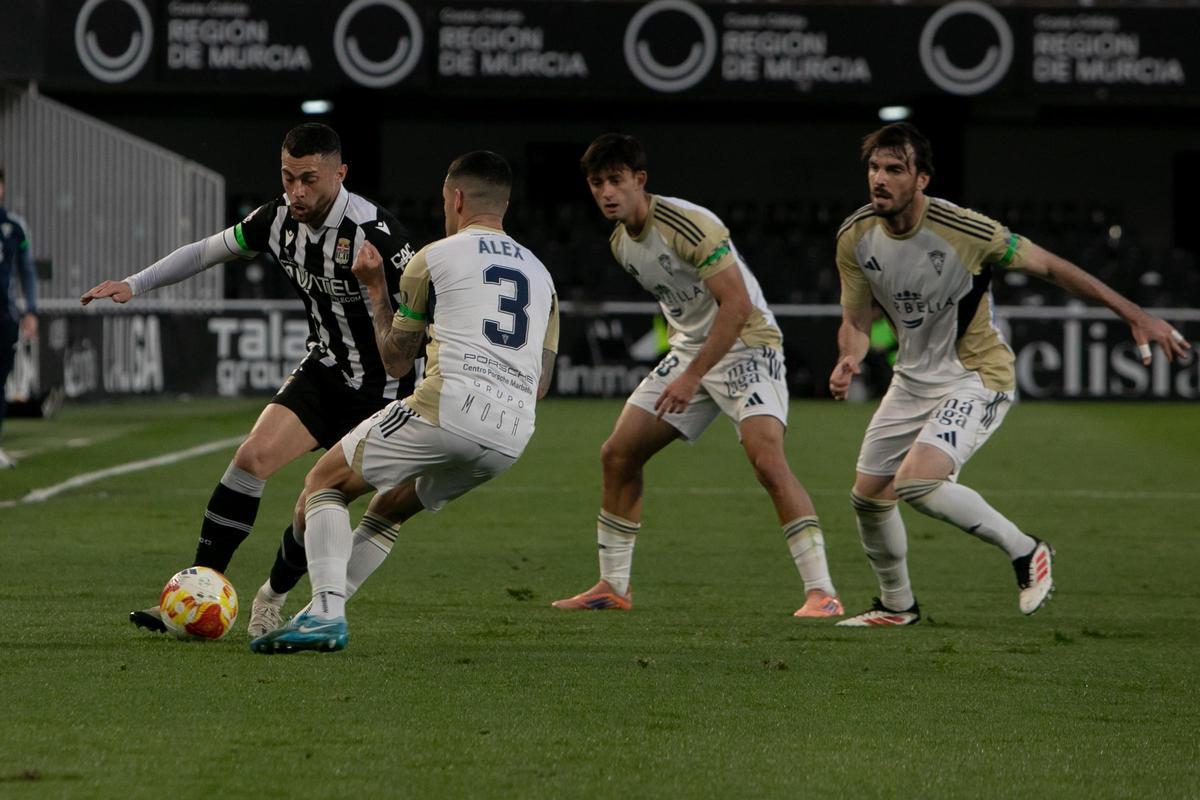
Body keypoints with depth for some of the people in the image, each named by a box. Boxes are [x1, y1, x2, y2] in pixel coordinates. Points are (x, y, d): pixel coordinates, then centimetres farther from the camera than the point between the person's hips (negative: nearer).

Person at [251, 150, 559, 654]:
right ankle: (325, 614, 22)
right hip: (511, 440, 6)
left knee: (324, 482, 10)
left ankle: (326, 614, -9)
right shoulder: (540, 273, 23)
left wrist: (375, 290, 27)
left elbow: (396, 360, 13)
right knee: (392, 505, 29)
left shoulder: (435, 258, 7)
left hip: (446, 412, -6)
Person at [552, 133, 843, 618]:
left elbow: (737, 305, -26)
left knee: (767, 459, -27)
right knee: (618, 454, 4)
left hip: (746, 345, -9)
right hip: (690, 349, 9)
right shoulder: (621, 243, 5)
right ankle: (613, 588, 15)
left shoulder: (689, 225, -22)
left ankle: (822, 592, -25)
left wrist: (693, 376, -28)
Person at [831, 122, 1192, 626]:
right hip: (914, 377, 6)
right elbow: (856, 320, 4)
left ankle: (1025, 551, -5)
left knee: (915, 482, -26)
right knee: (868, 497, 10)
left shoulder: (964, 231, -25)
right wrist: (847, 362, -21)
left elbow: (1048, 266, -13)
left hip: (977, 377, -6)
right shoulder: (855, 238, -9)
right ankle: (896, 605, 36)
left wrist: (1135, 316, -11)